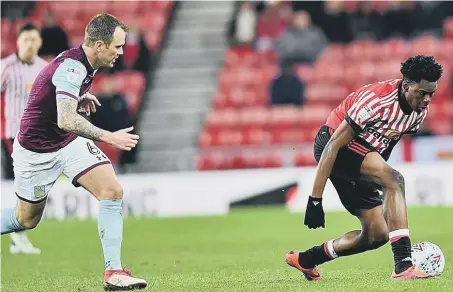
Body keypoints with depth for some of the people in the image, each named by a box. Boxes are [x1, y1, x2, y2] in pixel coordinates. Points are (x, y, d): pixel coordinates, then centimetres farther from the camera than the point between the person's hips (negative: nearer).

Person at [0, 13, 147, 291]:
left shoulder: (82, 63, -1)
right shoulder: (71, 67, -29)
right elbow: (66, 120, -40)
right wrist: (109, 137, -38)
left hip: (70, 143, 8)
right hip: (37, 150, -8)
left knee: (113, 191, -12)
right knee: (26, 220, 8)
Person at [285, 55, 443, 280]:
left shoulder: (421, 111, -4)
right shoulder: (376, 99, -29)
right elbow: (334, 145, -28)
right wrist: (315, 199, -29)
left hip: (365, 154, 9)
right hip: (335, 147, -9)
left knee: (377, 235, 5)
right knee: (395, 180, -32)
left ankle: (304, 260, 25)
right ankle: (403, 265, -39)